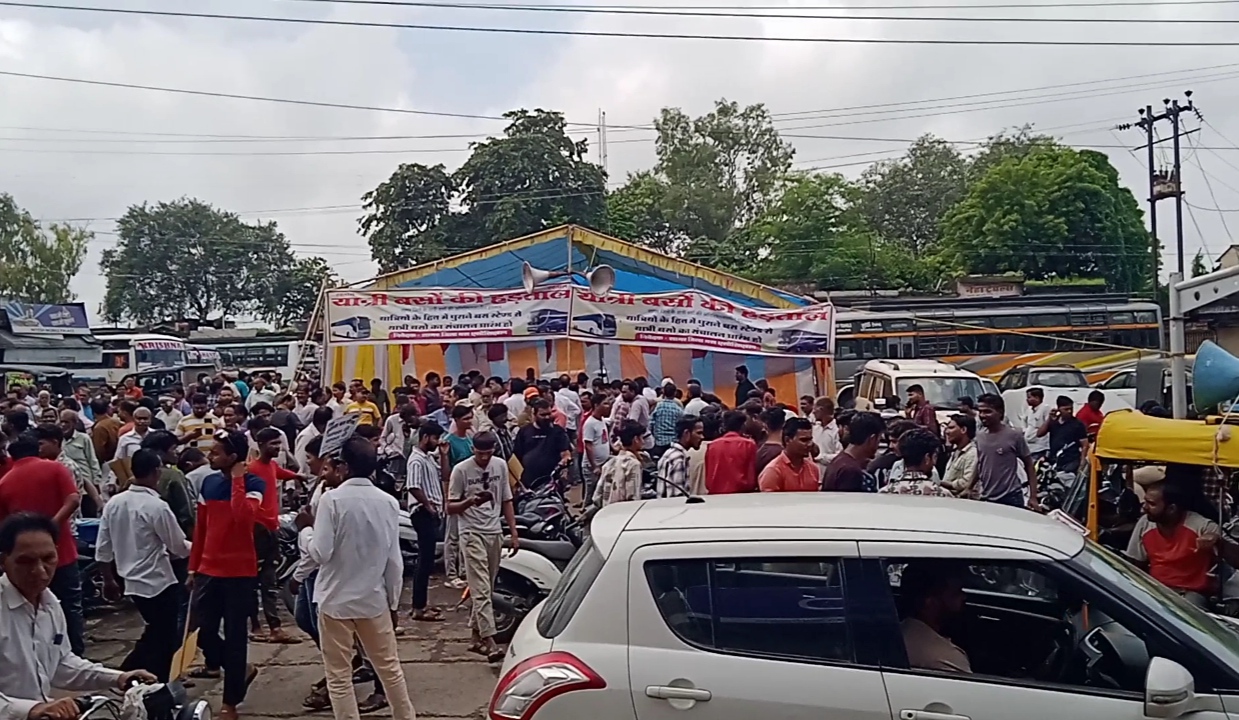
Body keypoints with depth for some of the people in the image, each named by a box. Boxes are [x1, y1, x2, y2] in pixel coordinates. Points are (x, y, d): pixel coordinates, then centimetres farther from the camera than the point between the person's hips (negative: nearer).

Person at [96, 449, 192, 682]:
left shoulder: (113, 503, 1)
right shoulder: (157, 507, -19)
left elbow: (103, 548, 7)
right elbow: (179, 547, -9)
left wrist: (108, 579, 18)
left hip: (132, 581, 7)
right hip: (159, 582, -7)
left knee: (154, 636, 23)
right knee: (165, 640, 6)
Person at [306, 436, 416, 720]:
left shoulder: (332, 499, -14)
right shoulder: (389, 502, -2)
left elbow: (321, 554, -17)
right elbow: (394, 560, 1)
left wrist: (311, 526, 2)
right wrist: (393, 602, 11)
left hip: (336, 600, -4)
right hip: (374, 599, 4)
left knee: (339, 676, 8)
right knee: (389, 667, 17)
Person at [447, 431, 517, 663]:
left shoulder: (501, 465, 7)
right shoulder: (461, 470, -7)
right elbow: (450, 507, -4)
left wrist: (514, 533, 9)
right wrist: (471, 501, -23)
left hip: (495, 533, 5)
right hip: (473, 534, -5)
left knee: (486, 588, 11)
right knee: (481, 590, -11)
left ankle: (476, 636, 22)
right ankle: (489, 641, -15)